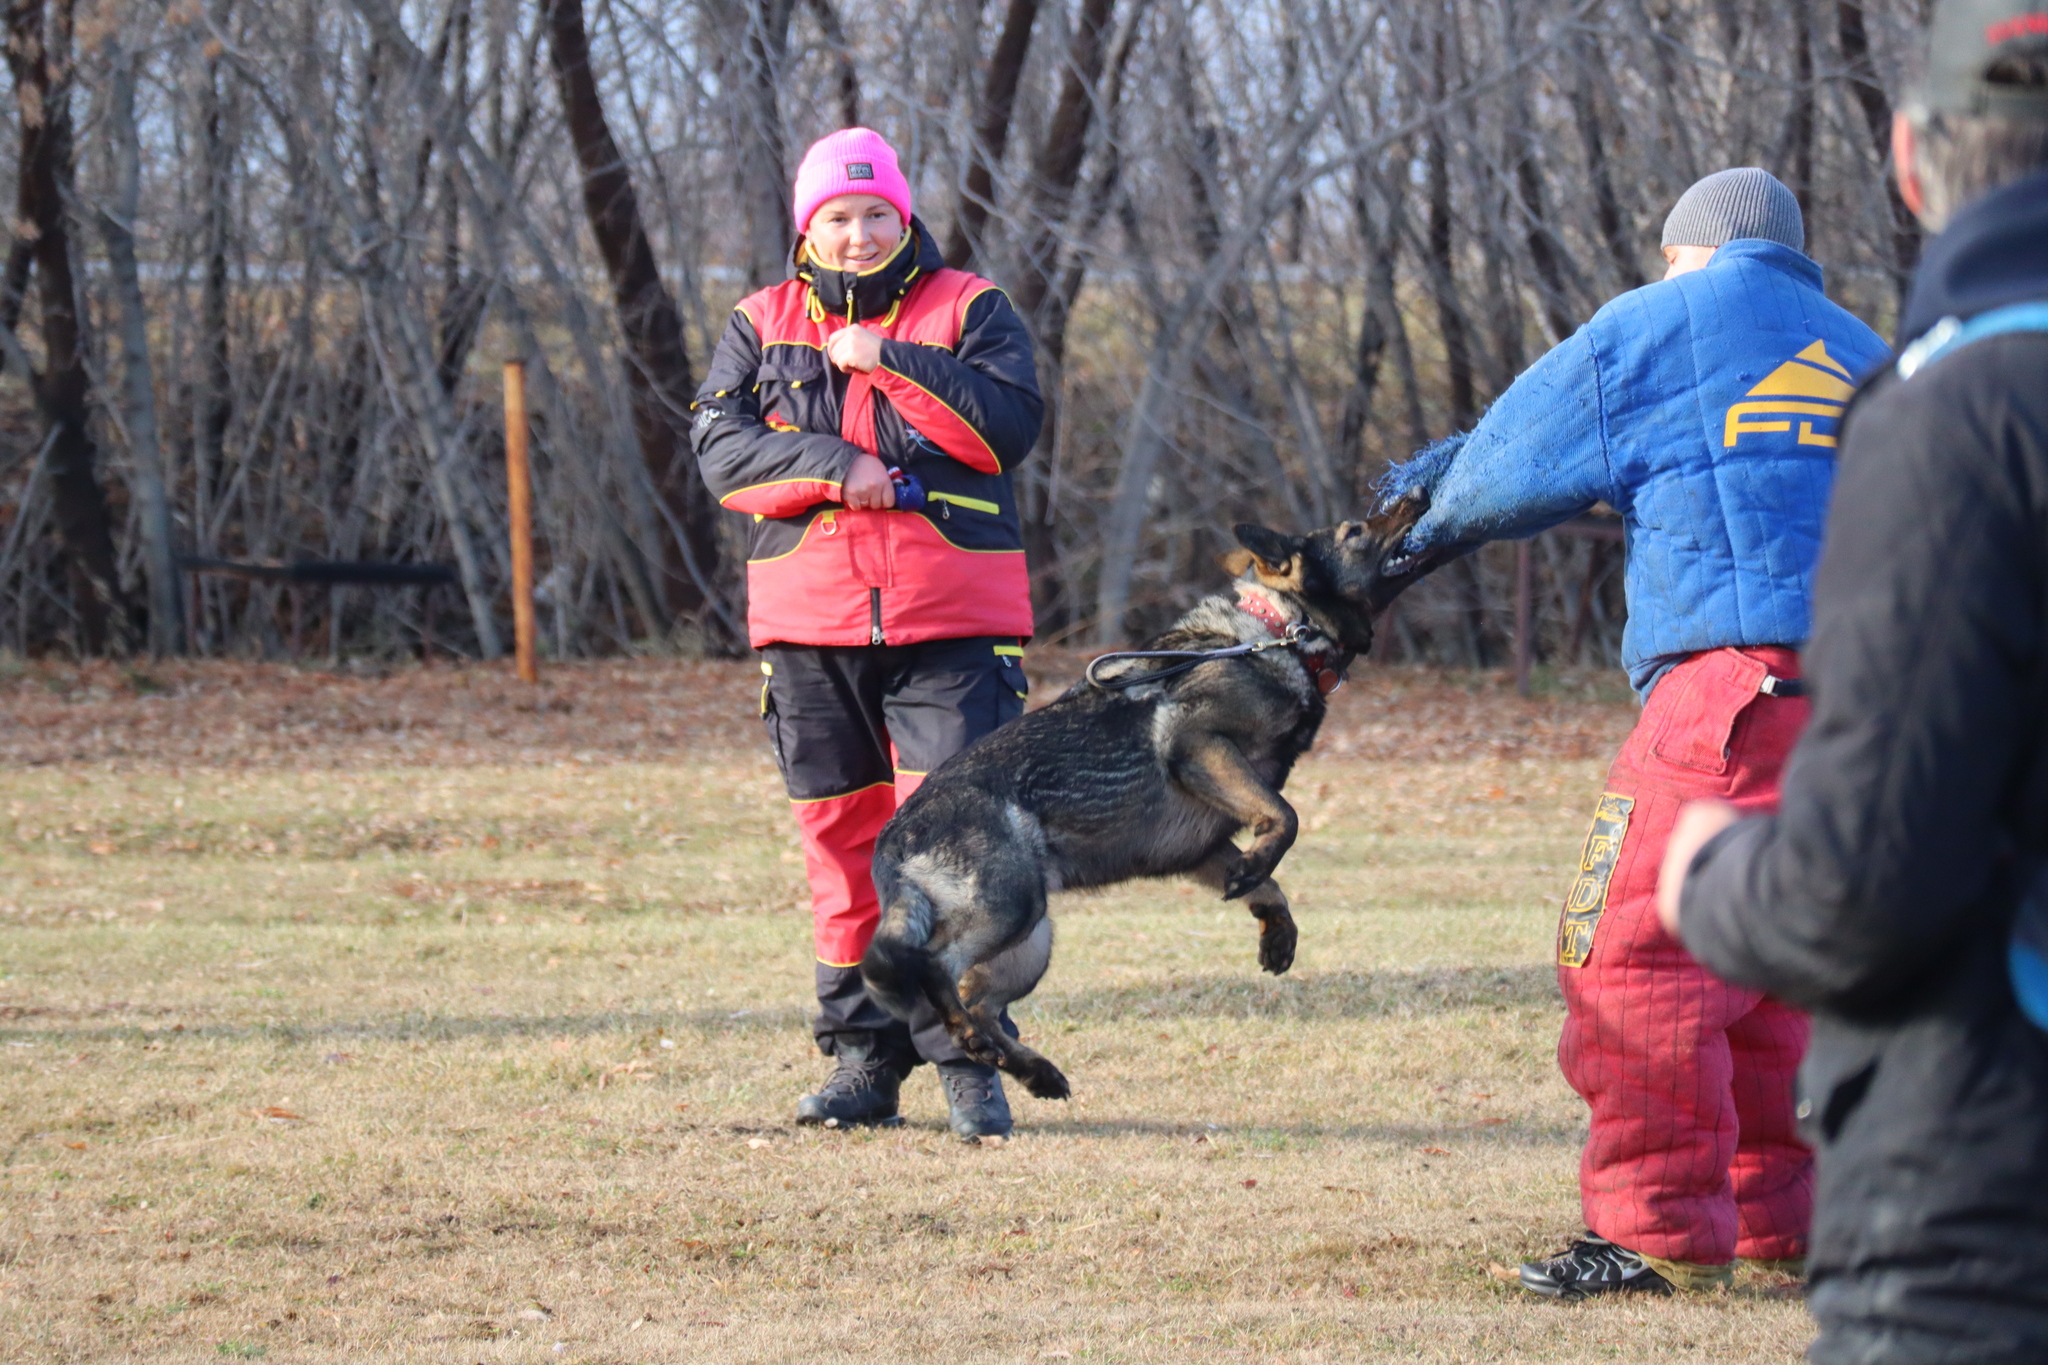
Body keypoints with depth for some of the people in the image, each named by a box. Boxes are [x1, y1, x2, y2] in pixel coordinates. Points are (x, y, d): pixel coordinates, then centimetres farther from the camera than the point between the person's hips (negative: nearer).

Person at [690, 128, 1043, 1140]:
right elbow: (720, 444, -1)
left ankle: (965, 1052, -6)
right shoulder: (762, 325, 12)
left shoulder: (967, 310, 6)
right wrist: (829, 465, -15)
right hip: (810, 624, 3)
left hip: (950, 631, -3)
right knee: (842, 836, 6)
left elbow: (1012, 424, -10)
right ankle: (863, 1053, 14)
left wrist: (887, 359, -13)